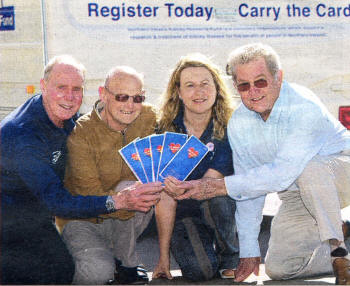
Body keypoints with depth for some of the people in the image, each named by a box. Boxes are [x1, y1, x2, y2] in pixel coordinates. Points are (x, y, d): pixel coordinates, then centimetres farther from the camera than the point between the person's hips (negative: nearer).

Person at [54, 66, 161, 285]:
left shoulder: (149, 118, -7)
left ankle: (125, 263, -6)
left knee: (126, 187, -29)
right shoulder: (81, 133, -21)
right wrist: (121, 201, -47)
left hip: (124, 219, 4)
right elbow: (88, 195, -25)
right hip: (82, 219, -4)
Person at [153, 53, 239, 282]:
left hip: (221, 210, 1)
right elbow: (165, 198, -14)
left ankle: (230, 260, -6)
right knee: (200, 271, -25)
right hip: (184, 214, 0)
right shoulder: (166, 130, -10)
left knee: (216, 193, -33)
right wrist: (163, 259, -15)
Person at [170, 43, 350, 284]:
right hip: (299, 195, 6)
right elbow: (248, 189, -3)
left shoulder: (305, 107, -28)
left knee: (309, 169, -39)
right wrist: (248, 251, -4)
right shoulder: (239, 124, -8)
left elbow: (283, 173, -37)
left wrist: (218, 187, -37)